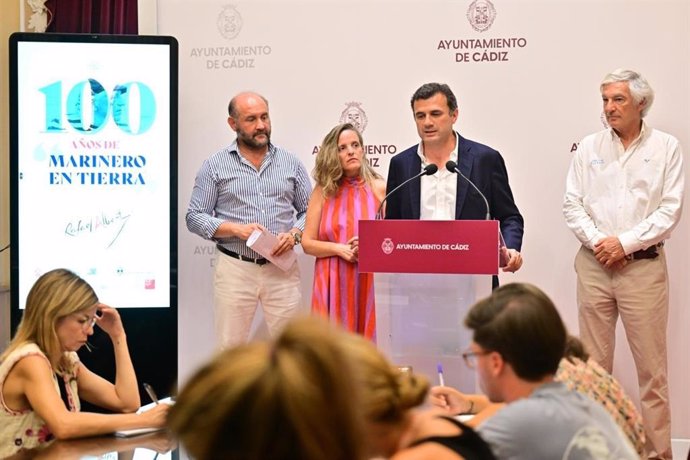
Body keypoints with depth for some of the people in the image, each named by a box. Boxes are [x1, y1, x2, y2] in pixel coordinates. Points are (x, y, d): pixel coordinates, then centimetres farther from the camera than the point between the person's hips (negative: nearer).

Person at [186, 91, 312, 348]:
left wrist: (294, 234, -9)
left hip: (282, 269, 2)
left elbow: (309, 211, 12)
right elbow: (195, 218, 1)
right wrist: (237, 229, -13)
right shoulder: (215, 166, 3)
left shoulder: (290, 162, 9)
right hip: (235, 268, -1)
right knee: (231, 348, 3)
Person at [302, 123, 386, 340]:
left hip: (370, 281, 0)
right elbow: (307, 243, 4)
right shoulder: (323, 191, 5)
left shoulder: (379, 188, 5)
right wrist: (339, 249, -10)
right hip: (333, 283, 0)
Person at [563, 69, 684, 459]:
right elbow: (573, 204, 6)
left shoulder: (666, 148, 1)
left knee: (652, 365, -1)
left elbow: (670, 210, -4)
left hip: (643, 265, -2)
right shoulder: (590, 147, 8)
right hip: (594, 265, 3)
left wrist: (625, 243, -11)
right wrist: (596, 241, -9)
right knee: (594, 362, 7)